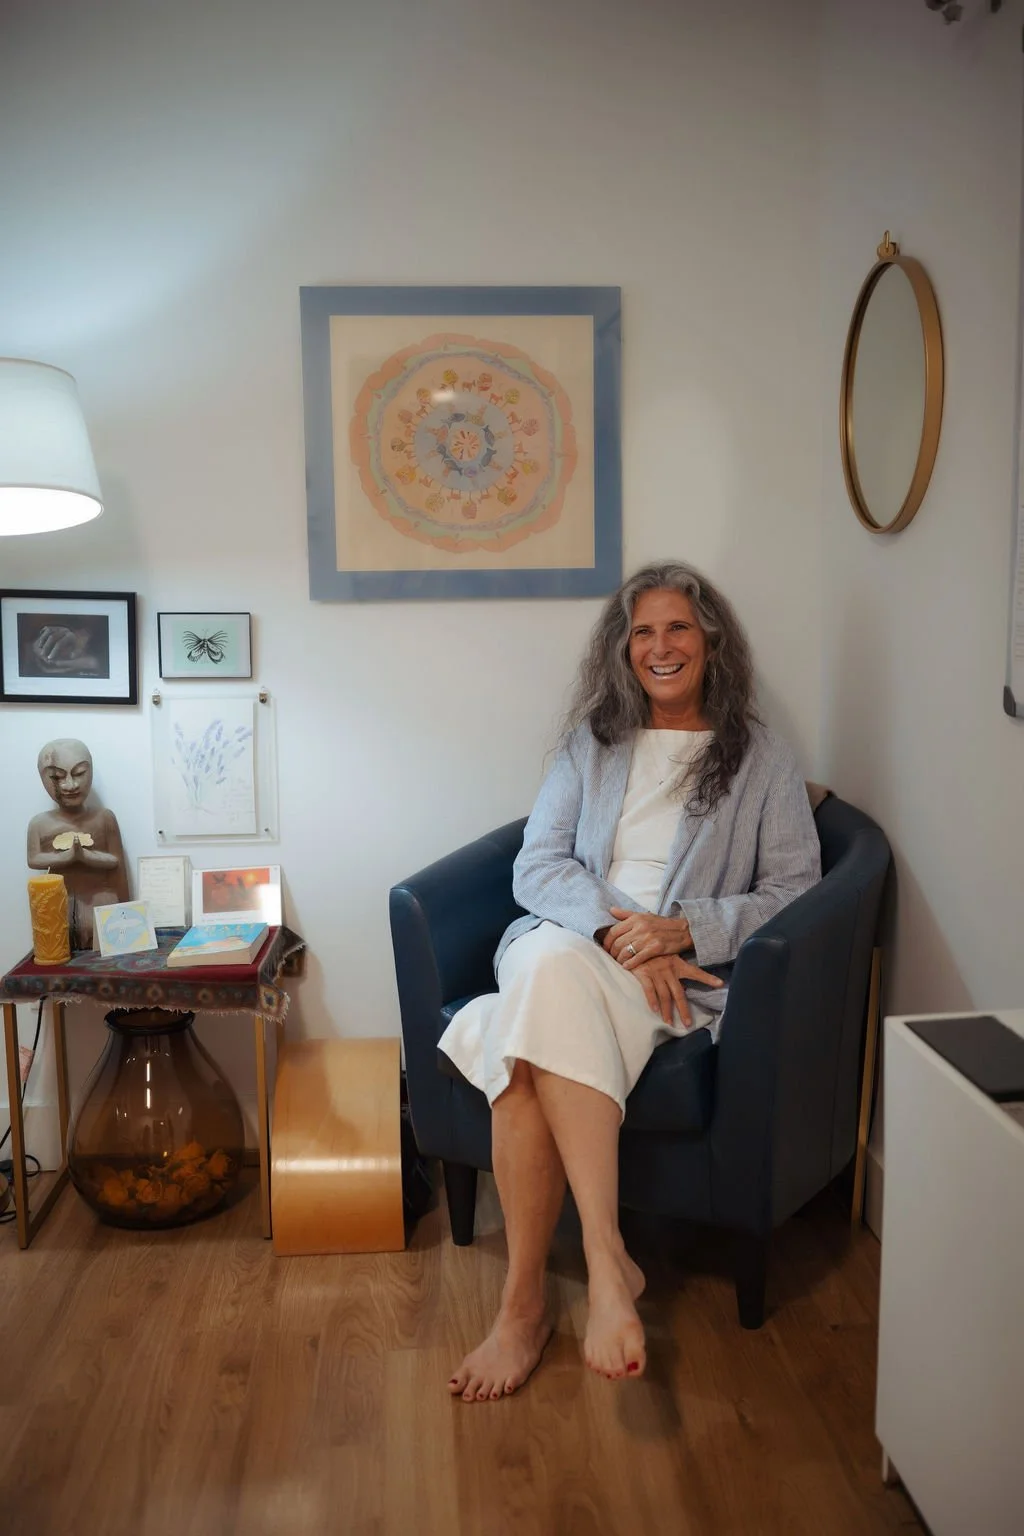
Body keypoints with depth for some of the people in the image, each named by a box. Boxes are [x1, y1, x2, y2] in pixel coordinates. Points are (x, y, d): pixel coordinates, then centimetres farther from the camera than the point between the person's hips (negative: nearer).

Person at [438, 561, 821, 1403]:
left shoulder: (763, 761, 13)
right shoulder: (591, 744, 19)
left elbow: (795, 890, 4)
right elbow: (537, 866, 8)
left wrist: (683, 929, -13)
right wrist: (615, 928, -12)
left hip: (683, 975, -3)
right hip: (564, 944, 3)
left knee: (525, 1054, -34)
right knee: (542, 964, -36)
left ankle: (525, 1302, -29)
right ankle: (609, 1259, -32)